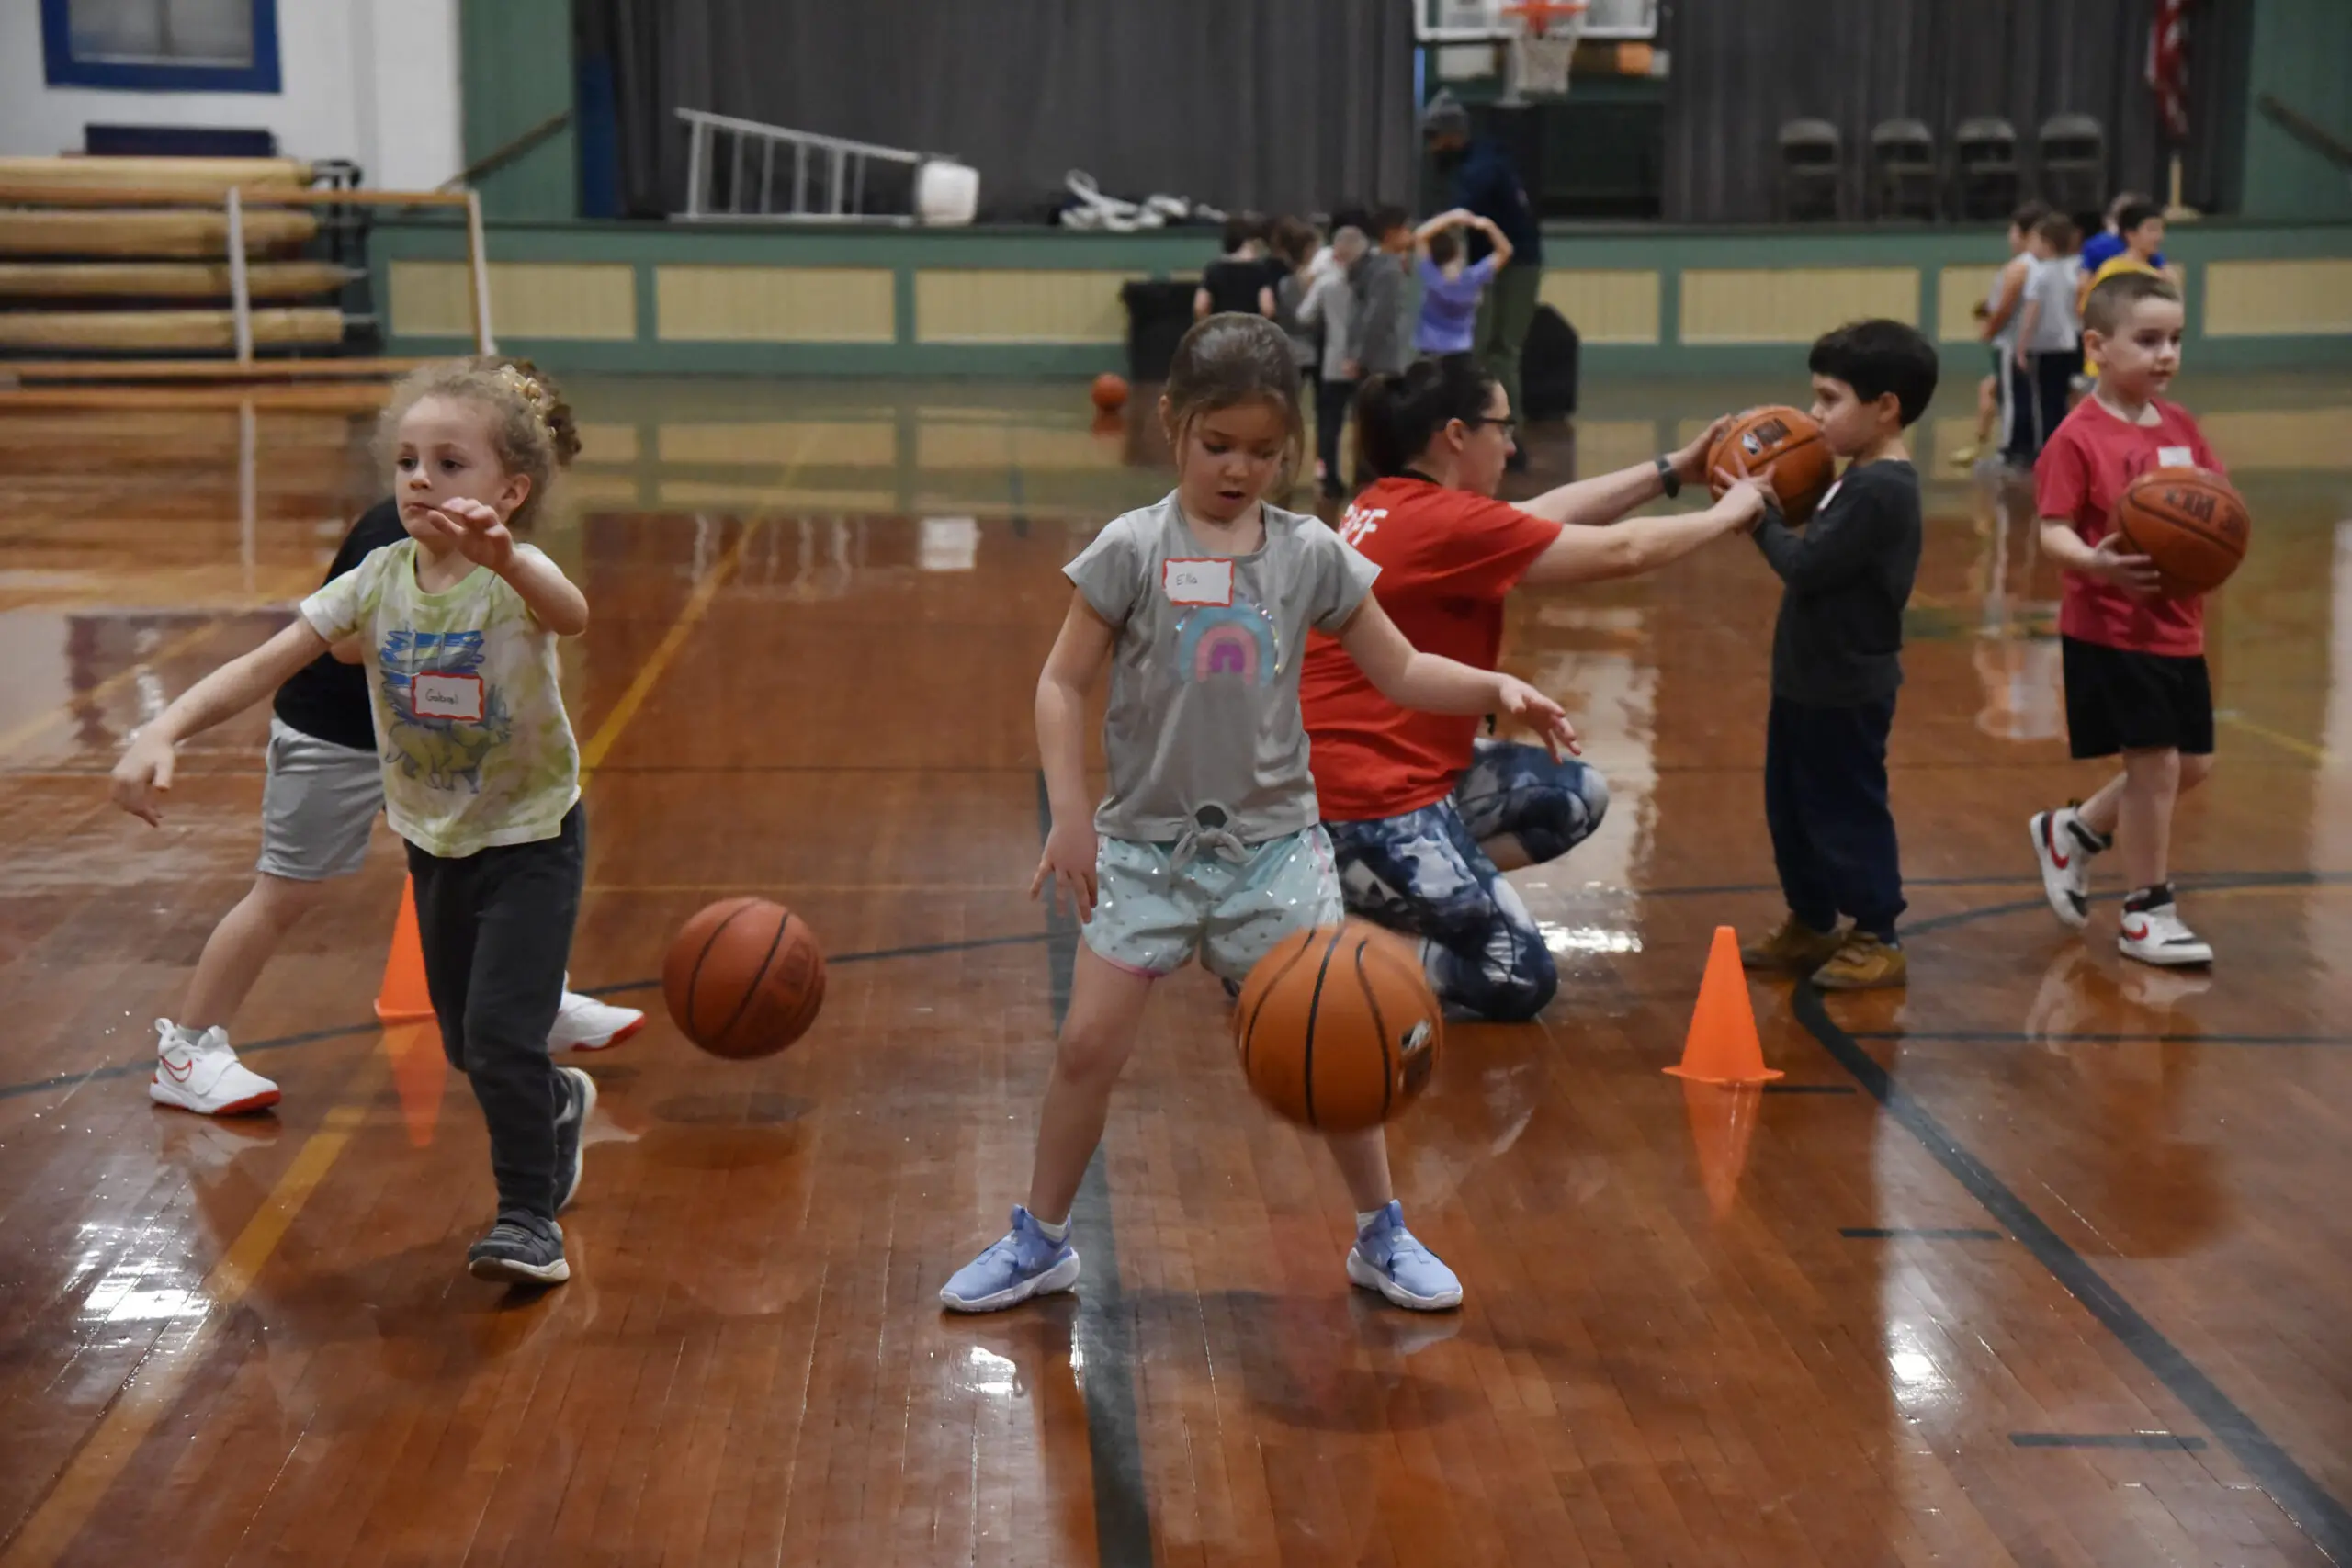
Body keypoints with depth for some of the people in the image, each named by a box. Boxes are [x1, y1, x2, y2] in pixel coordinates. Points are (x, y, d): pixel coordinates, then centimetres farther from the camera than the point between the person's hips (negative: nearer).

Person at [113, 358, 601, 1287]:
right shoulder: (380, 580, -9)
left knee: (501, 1035, -14)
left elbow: (570, 615, -47)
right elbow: (261, 667, -13)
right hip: (435, 844, 6)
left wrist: (501, 554, -68)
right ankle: (557, 1106, 47)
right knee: (465, 1047, 17)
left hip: (532, 839, -5)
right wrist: (162, 734, -28)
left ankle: (528, 1217, 5)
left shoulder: (513, 578, -22)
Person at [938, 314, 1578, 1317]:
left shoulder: (1310, 554, 0)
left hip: (1275, 840, 1)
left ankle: (1382, 1237, 22)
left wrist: (1496, 688, -12)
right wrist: (1069, 814, -12)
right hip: (1146, 840, -1)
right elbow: (1062, 684, -4)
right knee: (1089, 1044, -2)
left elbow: (1401, 672, 5)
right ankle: (1040, 1242, 18)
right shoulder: (1132, 549, -7)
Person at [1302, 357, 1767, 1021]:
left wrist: (1674, 470, 18)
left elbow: (1544, 514, 15)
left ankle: (1376, 899, 9)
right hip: (1362, 800, -10)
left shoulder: (1394, 506, 7)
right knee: (1519, 982, -7)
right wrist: (1728, 514, 4)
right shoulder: (1447, 523, -20)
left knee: (1578, 797, 16)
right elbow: (1622, 550, -13)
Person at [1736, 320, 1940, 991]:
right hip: (1812, 680, 10)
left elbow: (1806, 566, -26)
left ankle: (1877, 938, 14)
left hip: (1846, 691, -10)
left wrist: (1759, 515, -14)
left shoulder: (1879, 489, -23)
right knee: (1791, 805, 18)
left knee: (1846, 810, 2)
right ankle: (1811, 926, 31)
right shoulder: (1864, 479, 7)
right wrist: (1766, 510, -3)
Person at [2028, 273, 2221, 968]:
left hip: (2177, 627, 7)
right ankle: (2147, 913, 11)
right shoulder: (2078, 437, -13)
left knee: (2193, 764, 13)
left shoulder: (2180, 425, 8)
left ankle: (2073, 832, 34)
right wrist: (2095, 562, -36)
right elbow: (2054, 531, -16)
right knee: (2153, 762, -5)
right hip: (2110, 631, -7)